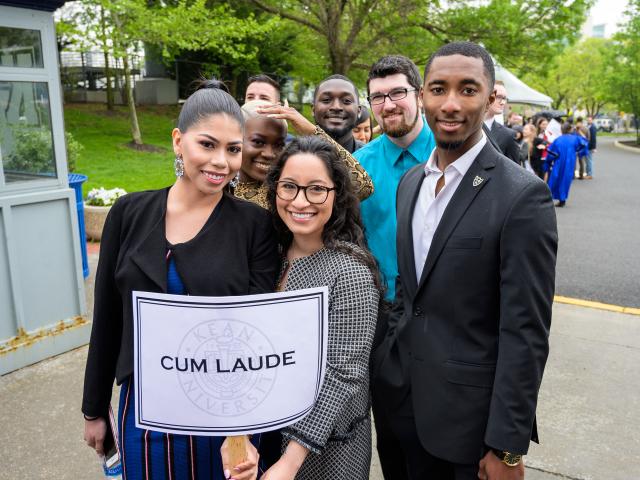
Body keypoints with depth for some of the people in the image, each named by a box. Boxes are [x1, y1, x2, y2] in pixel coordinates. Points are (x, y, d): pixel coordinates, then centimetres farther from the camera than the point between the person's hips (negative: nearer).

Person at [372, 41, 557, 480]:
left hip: (472, 412, -6)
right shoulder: (410, 182, 4)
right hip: (406, 398, 6)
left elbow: (525, 332, -18)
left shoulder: (523, 196, -17)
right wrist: (391, 359, 10)